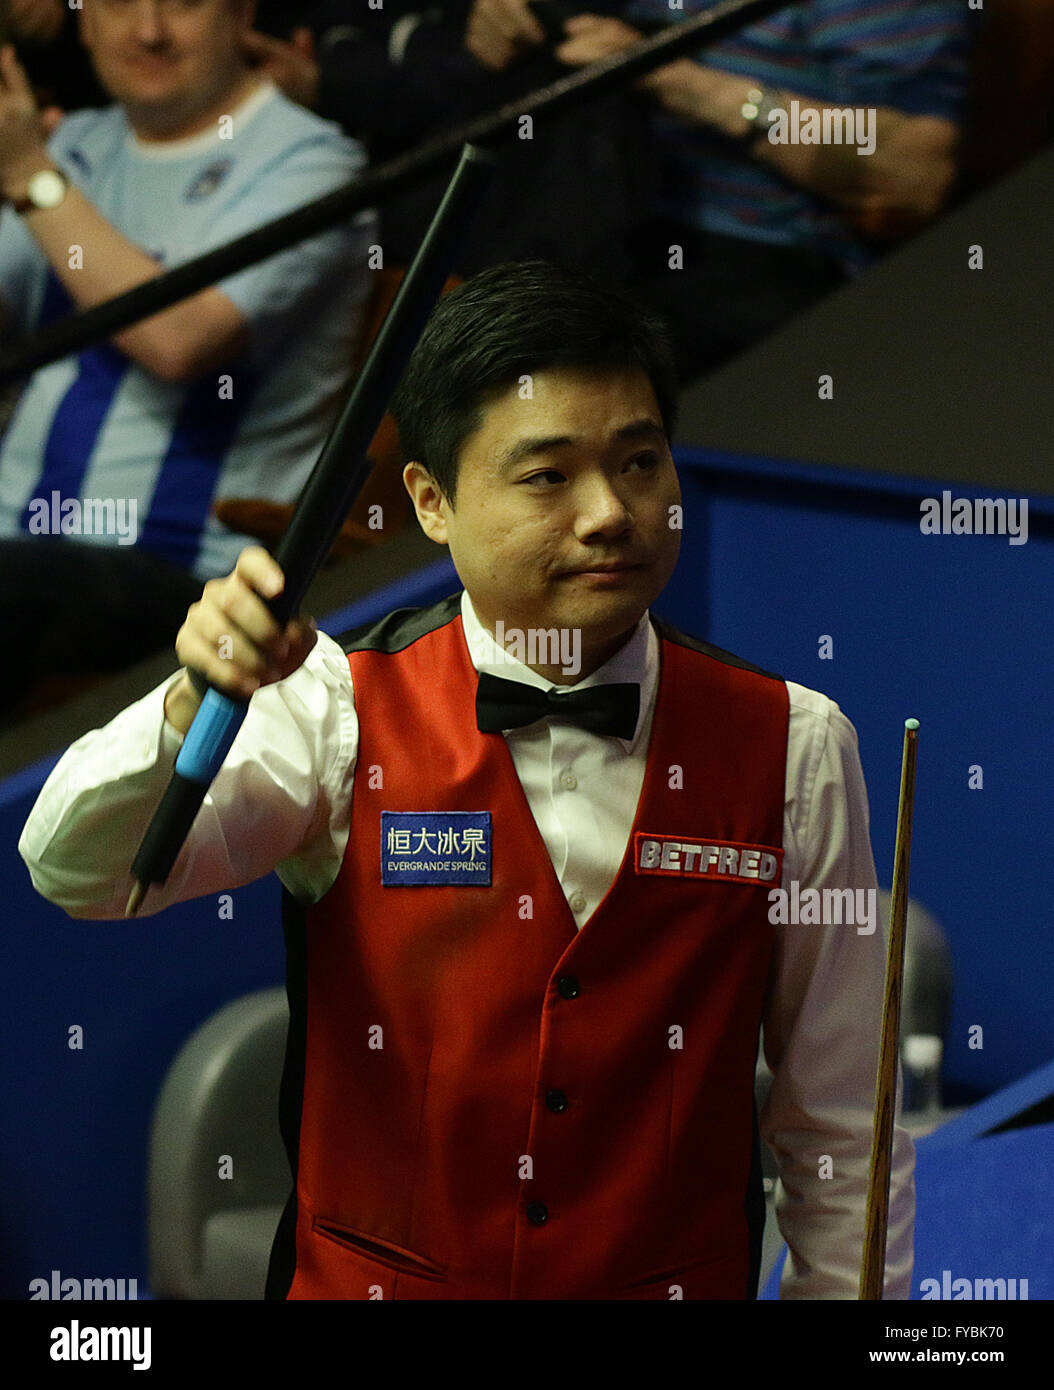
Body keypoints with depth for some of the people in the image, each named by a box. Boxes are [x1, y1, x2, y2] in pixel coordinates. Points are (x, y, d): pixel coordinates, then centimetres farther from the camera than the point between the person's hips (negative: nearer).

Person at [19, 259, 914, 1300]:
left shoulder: (792, 748, -6)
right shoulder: (339, 710, -9)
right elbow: (79, 871, -22)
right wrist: (197, 699, -38)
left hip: (679, 1291, 1)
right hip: (366, 1278, -1)